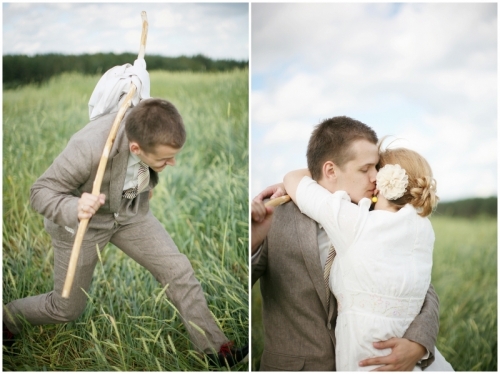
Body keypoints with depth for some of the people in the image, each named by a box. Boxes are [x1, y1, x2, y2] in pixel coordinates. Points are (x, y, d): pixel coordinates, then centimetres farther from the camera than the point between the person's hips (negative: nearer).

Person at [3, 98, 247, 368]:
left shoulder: (149, 129, -24)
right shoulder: (89, 149, -40)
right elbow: (41, 192, -29)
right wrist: (74, 209, -48)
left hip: (129, 214, 4)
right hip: (81, 223, -4)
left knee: (178, 271, -6)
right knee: (67, 308, 12)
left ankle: (215, 349, 8)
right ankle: (8, 320, 43)